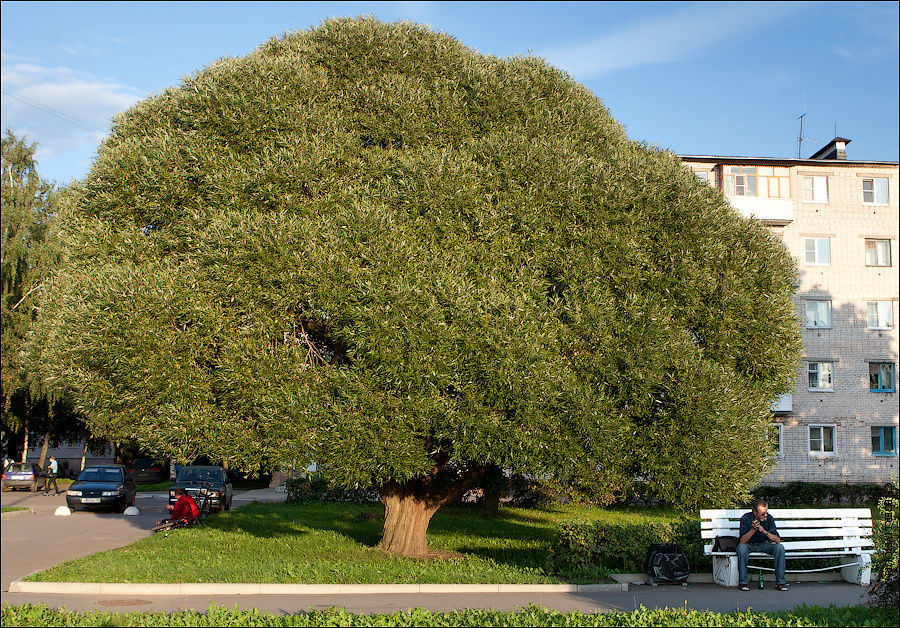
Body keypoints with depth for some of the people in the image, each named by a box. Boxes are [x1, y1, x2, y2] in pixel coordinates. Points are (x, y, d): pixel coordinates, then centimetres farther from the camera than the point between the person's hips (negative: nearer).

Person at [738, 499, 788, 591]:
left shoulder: (769, 518, -14)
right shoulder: (746, 518, -20)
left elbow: (778, 540, -16)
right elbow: (742, 541, -25)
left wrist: (765, 531, -32)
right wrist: (753, 529, -38)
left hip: (763, 544, 2)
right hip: (749, 545, -2)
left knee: (780, 547, -24)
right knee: (742, 547, -35)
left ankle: (780, 582, -16)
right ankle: (744, 582, -24)